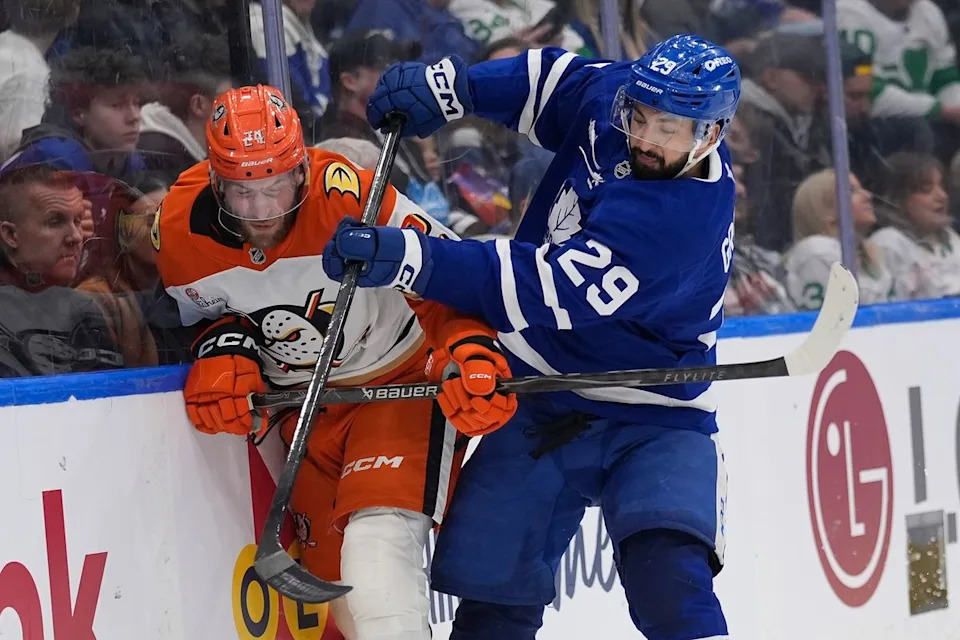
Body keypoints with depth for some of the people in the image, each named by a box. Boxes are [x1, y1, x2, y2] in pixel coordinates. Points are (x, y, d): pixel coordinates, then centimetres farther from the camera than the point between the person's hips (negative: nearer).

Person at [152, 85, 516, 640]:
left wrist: (471, 353, -38)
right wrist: (222, 347, -18)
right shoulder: (179, 230, -16)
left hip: (399, 379, -5)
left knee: (377, 540, -25)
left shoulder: (348, 196, -30)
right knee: (328, 567, 8)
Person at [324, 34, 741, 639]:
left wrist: (413, 260, -43)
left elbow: (552, 288, -37)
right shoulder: (609, 96, -8)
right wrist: (449, 87, -1)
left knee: (668, 580, -28)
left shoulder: (685, 219, -30)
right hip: (544, 408, 6)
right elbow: (560, 79, 15)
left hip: (650, 423, -6)